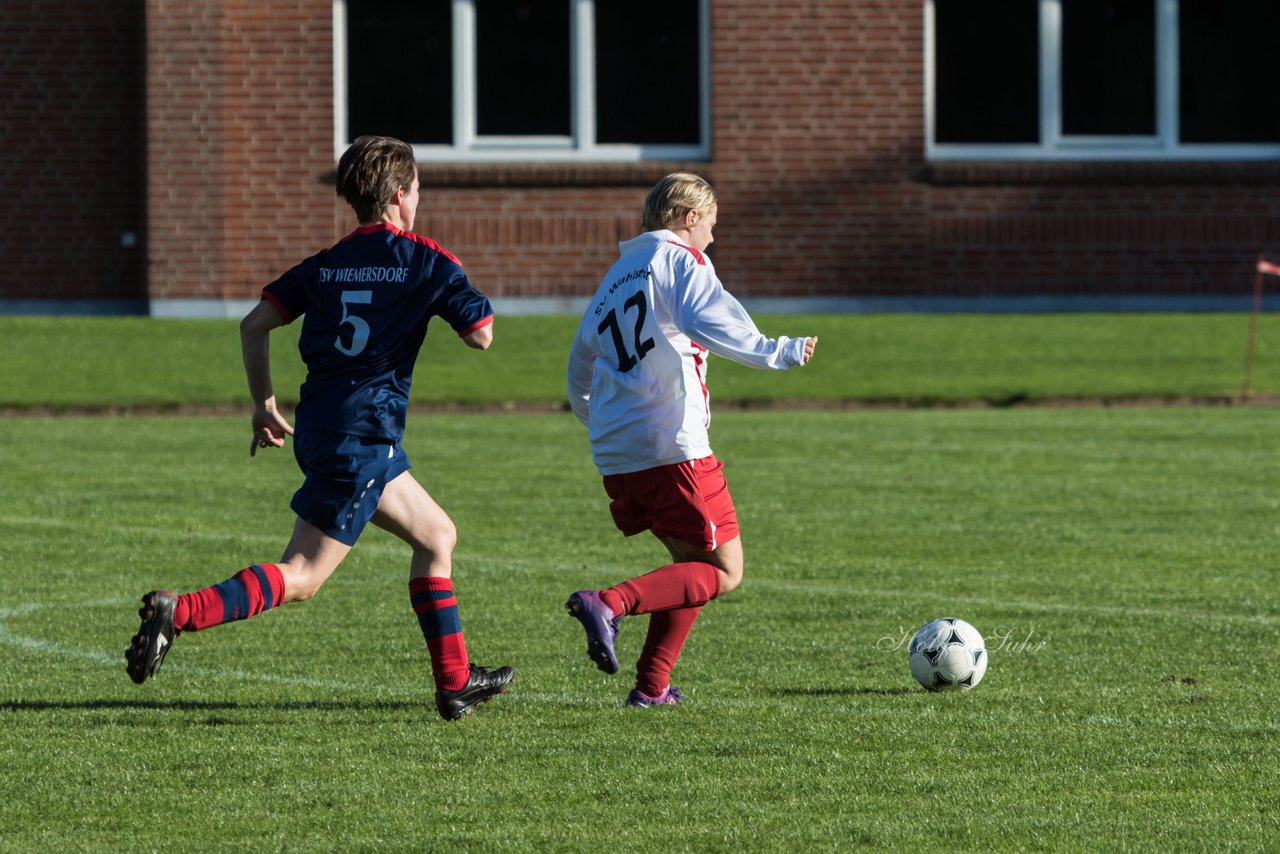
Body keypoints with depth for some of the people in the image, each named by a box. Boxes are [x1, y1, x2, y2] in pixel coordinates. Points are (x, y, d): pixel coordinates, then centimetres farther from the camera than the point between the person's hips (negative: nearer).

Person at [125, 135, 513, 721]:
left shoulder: (324, 265, 12)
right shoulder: (426, 261, -4)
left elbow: (254, 324, 6)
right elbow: (481, 335, -3)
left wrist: (263, 404, 14)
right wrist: (453, 295, 16)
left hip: (320, 425, 8)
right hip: (363, 434, -8)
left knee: (436, 535, 21)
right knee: (300, 578, -10)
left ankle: (455, 683, 23)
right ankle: (180, 613, -27)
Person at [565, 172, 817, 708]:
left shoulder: (617, 275, 21)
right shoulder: (682, 260, -1)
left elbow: (581, 357, 27)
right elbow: (706, 321, -21)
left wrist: (593, 419, 43)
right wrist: (779, 353, -19)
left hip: (614, 455, 8)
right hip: (673, 447, -8)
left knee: (692, 564, 20)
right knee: (723, 572, -1)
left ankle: (652, 685, 7)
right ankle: (608, 604, -21)